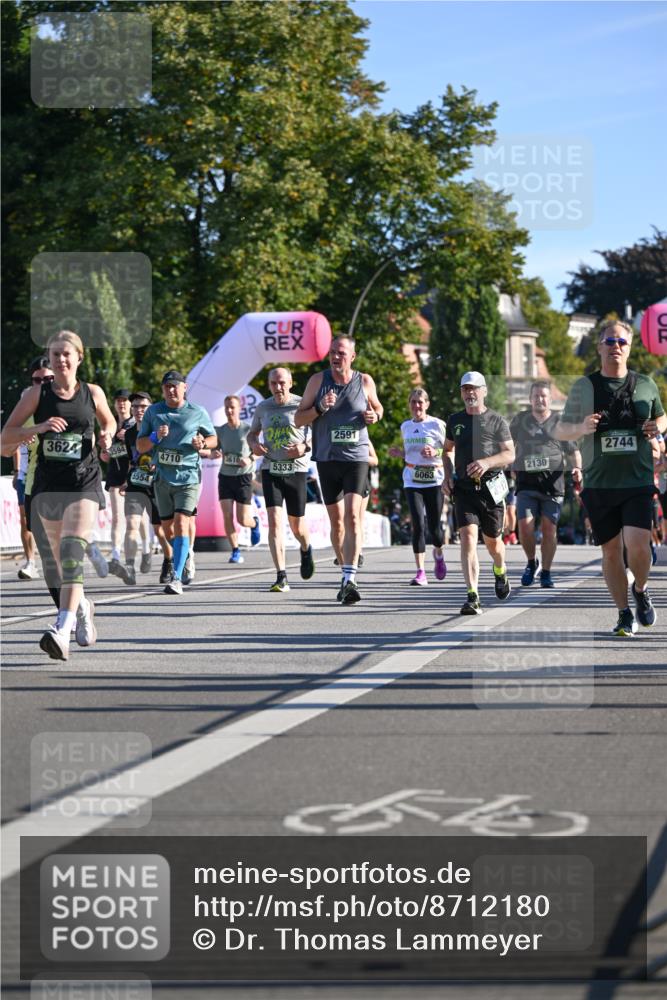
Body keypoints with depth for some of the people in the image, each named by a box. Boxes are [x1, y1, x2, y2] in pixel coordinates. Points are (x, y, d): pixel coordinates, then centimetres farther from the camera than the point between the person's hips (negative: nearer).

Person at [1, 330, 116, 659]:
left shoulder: (92, 393, 3)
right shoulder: (38, 394, 1)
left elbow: (109, 422, 22)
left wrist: (106, 435, -1)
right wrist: (39, 428, -16)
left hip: (84, 482, -2)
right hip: (48, 482, 2)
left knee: (72, 551, -20)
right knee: (56, 556, 12)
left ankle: (62, 629, -30)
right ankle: (81, 606, 41)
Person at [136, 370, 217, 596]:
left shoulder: (198, 413, 2)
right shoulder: (153, 412, 6)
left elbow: (213, 438, 13)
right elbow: (140, 446, 7)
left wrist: (202, 443, -10)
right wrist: (155, 437, -13)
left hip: (188, 477, -4)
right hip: (163, 477, 4)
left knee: (181, 524, -17)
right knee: (168, 529, 10)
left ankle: (177, 578, -21)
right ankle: (185, 558, 37)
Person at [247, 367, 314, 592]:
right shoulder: (262, 408, 8)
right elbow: (252, 433, 22)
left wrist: (305, 447, -17)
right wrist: (254, 444, -1)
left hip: (296, 470, -2)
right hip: (270, 470, 2)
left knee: (297, 525, 7)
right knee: (274, 520, -13)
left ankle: (306, 548, 45)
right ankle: (281, 577, -15)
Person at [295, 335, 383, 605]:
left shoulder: (365, 381, 1)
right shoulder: (318, 380, 1)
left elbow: (377, 407, 20)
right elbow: (298, 419, 3)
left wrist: (375, 415, -4)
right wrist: (319, 408, -16)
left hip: (356, 458, -2)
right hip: (327, 459, 2)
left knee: (353, 516, -17)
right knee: (336, 521, 9)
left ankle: (350, 579, -25)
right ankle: (345, 570, 26)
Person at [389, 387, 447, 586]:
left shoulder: (437, 425, -3)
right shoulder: (405, 426, 11)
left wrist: (436, 453, -20)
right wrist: (400, 454, 4)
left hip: (434, 480, -3)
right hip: (412, 481, 3)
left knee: (434, 526, 0)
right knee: (418, 524, -11)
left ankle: (438, 554, 35)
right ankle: (420, 572, -9)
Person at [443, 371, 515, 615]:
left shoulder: (496, 421, 1)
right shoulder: (455, 420, 12)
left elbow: (510, 455, -2)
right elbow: (448, 449, 25)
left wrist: (487, 462, -20)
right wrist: (447, 475, 8)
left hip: (491, 487, -1)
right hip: (464, 489, 1)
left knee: (492, 540, 12)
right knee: (468, 537, -16)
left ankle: (500, 572, 48)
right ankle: (472, 597, -22)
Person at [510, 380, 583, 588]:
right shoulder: (520, 420, 12)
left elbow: (573, 451, 11)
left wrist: (577, 468, -7)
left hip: (553, 480, 0)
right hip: (526, 480, 0)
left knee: (549, 528, -2)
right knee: (525, 525, -13)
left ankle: (546, 572, 9)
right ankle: (531, 562, 11)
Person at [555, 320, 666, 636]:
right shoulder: (584, 387, 4)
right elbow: (559, 431, 7)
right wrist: (581, 428, -15)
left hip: (638, 482, -1)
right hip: (598, 485, 1)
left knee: (637, 544, -16)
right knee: (611, 551, 4)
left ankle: (641, 590, 13)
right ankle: (625, 614, 17)